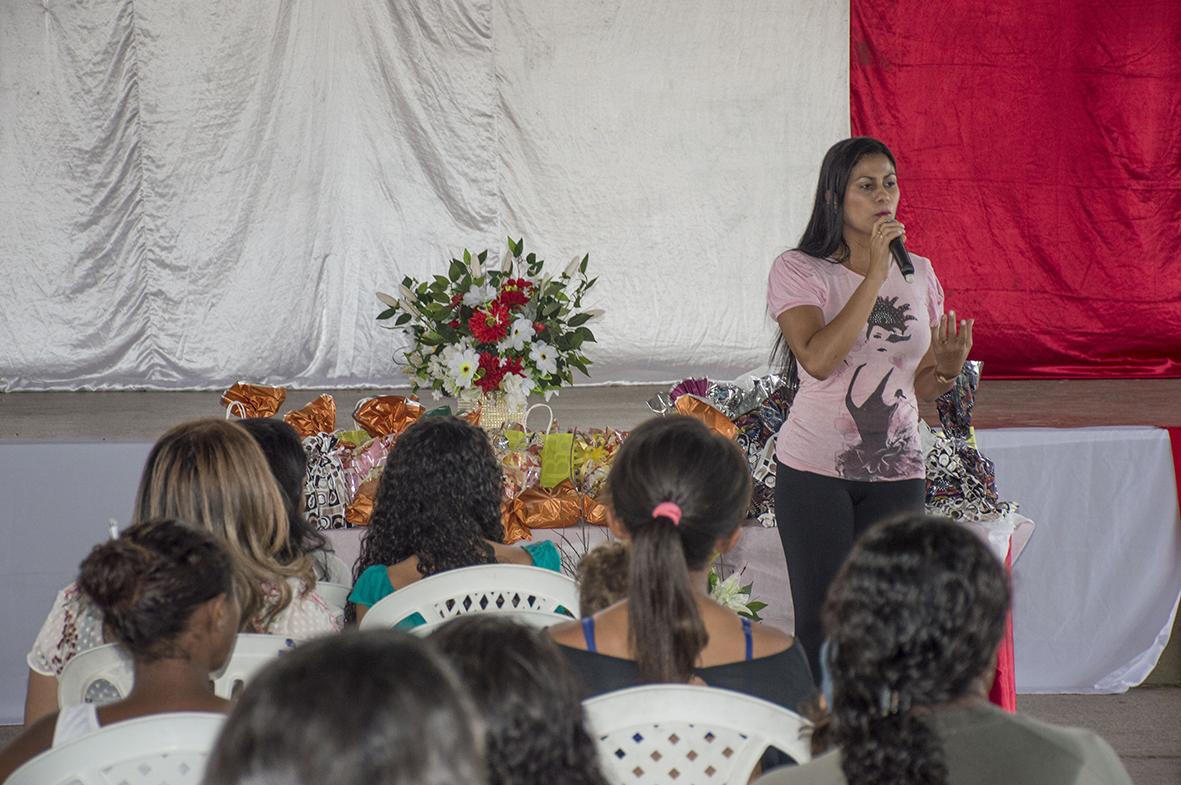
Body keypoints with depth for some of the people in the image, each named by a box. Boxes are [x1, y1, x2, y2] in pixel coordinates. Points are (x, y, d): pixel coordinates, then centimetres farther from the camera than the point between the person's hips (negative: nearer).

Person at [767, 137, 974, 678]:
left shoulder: (918, 273, 10)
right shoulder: (798, 271, -5)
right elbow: (818, 360, -23)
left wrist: (946, 368, -7)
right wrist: (874, 277, -20)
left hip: (897, 472, 4)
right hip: (815, 470, -4)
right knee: (821, 622, -3)